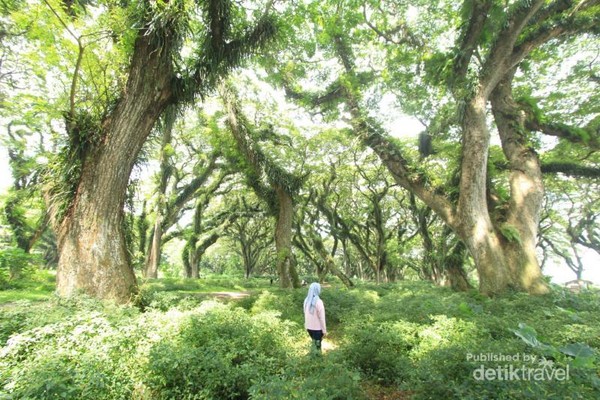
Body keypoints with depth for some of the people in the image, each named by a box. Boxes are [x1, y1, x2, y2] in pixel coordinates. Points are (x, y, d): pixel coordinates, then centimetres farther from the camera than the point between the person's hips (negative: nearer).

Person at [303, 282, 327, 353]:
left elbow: (306, 314, 7)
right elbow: (322, 317, -17)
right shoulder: (318, 302, -22)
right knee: (317, 346, 9)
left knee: (314, 343, 25)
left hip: (309, 327, 6)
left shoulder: (306, 300, -3)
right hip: (317, 328, -6)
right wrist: (324, 330, -8)